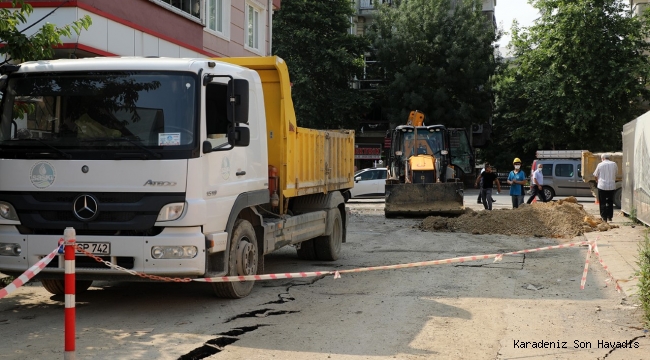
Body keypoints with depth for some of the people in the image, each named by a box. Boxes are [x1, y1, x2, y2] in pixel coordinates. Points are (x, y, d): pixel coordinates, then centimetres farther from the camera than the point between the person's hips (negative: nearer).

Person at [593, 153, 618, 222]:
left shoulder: (600, 165, -3)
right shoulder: (614, 164, 3)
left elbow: (596, 175, 6)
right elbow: (616, 173, 16)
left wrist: (597, 181, 26)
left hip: (602, 186, -3)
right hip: (612, 186, 3)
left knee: (603, 203, 3)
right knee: (610, 202, 15)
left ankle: (604, 218, -1)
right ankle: (609, 217, 17)